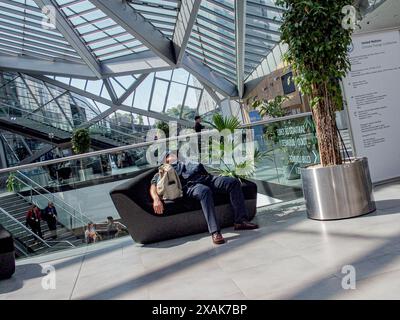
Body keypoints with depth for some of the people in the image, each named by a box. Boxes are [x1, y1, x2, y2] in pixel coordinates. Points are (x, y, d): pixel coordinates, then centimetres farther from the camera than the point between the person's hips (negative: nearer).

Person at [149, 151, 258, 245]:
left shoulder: (188, 164, 40)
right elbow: (153, 186, 6)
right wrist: (156, 199, -19)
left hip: (206, 178, 6)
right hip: (189, 185, -6)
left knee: (234, 182, -13)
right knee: (205, 191, -40)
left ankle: (240, 221, -16)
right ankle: (215, 232, -45)